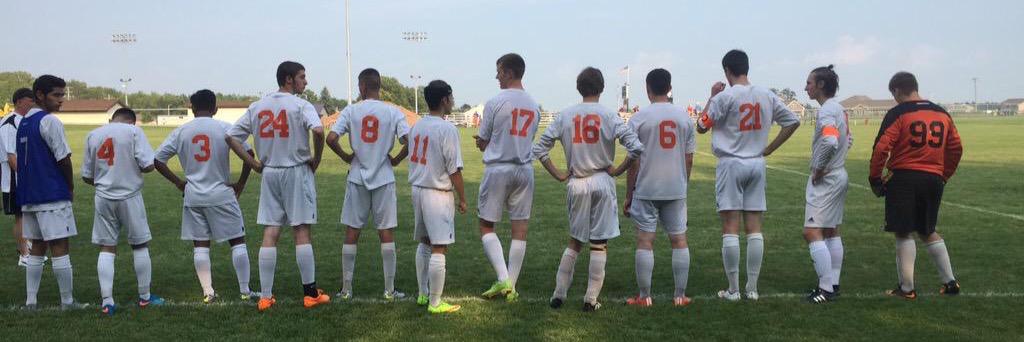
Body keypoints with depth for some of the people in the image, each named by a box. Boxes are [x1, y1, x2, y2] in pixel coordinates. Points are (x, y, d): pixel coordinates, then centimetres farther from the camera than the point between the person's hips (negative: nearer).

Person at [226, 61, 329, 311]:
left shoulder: (257, 107, 9)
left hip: (269, 173, 5)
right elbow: (318, 131, -26)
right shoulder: (300, 105, -8)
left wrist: (254, 164, 9)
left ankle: (265, 297, 7)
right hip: (297, 171, -4)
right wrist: (316, 160, -11)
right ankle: (310, 294, 6)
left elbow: (231, 136, 9)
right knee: (302, 232, 1)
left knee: (270, 234, 6)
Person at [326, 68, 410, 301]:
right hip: (384, 179, 0)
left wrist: (346, 156, 4)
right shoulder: (393, 113, -3)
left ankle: (346, 290, 13)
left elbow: (331, 138, -12)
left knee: (351, 234, 8)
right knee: (386, 234, 6)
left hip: (357, 179, 0)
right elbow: (408, 141, -14)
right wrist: (396, 160, 3)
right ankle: (389, 290, 9)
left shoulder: (351, 111, -2)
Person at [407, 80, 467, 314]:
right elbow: (454, 169, -16)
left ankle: (423, 294, 27)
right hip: (438, 193, -8)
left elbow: (414, 160, 12)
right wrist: (462, 198, -6)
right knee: (439, 248, -3)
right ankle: (435, 303, 1)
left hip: (417, 189, 8)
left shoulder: (417, 126, 8)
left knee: (424, 243, 19)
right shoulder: (447, 129, -16)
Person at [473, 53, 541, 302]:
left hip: (497, 169, -4)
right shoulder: (534, 106, 9)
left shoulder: (495, 102, -9)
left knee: (486, 226, 7)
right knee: (520, 230, 6)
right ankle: (511, 287, 10)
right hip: (525, 170, 5)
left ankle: (503, 279, -6)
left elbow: (482, 142, -3)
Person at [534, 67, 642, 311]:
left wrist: (558, 175, 6)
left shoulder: (565, 115, 2)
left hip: (576, 184, 3)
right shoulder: (609, 116, -5)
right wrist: (617, 170, -2)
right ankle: (591, 299, 8)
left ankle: (559, 294, 15)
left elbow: (539, 149, 1)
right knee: (599, 243, 5)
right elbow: (636, 147, -13)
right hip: (602, 182, -3)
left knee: (574, 242, 16)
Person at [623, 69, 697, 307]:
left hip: (646, 189, -3)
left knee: (645, 241, 2)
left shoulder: (639, 118, -5)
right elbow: (689, 159, 7)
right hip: (676, 189, 3)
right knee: (679, 239, 9)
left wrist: (628, 195, 3)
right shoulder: (684, 117, 5)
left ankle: (644, 297, 6)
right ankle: (680, 295, 13)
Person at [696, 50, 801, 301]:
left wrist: (712, 97, 5)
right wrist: (769, 149, 11)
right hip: (757, 165, 4)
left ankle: (733, 290, 2)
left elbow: (701, 127, -4)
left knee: (730, 228, 0)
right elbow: (793, 121, 10)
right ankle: (752, 288, 11)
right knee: (754, 228, 7)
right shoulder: (766, 96, 5)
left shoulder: (724, 97, -10)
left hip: (731, 165, -4)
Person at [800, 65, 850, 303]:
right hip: (839, 175, 10)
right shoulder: (839, 109, 13)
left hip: (825, 179, -10)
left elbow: (830, 142, -35)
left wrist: (818, 169, -22)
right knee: (832, 232, 15)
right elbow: (847, 139, 27)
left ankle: (826, 289, -10)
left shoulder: (826, 111, -18)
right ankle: (833, 283, 21)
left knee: (812, 232, -10)